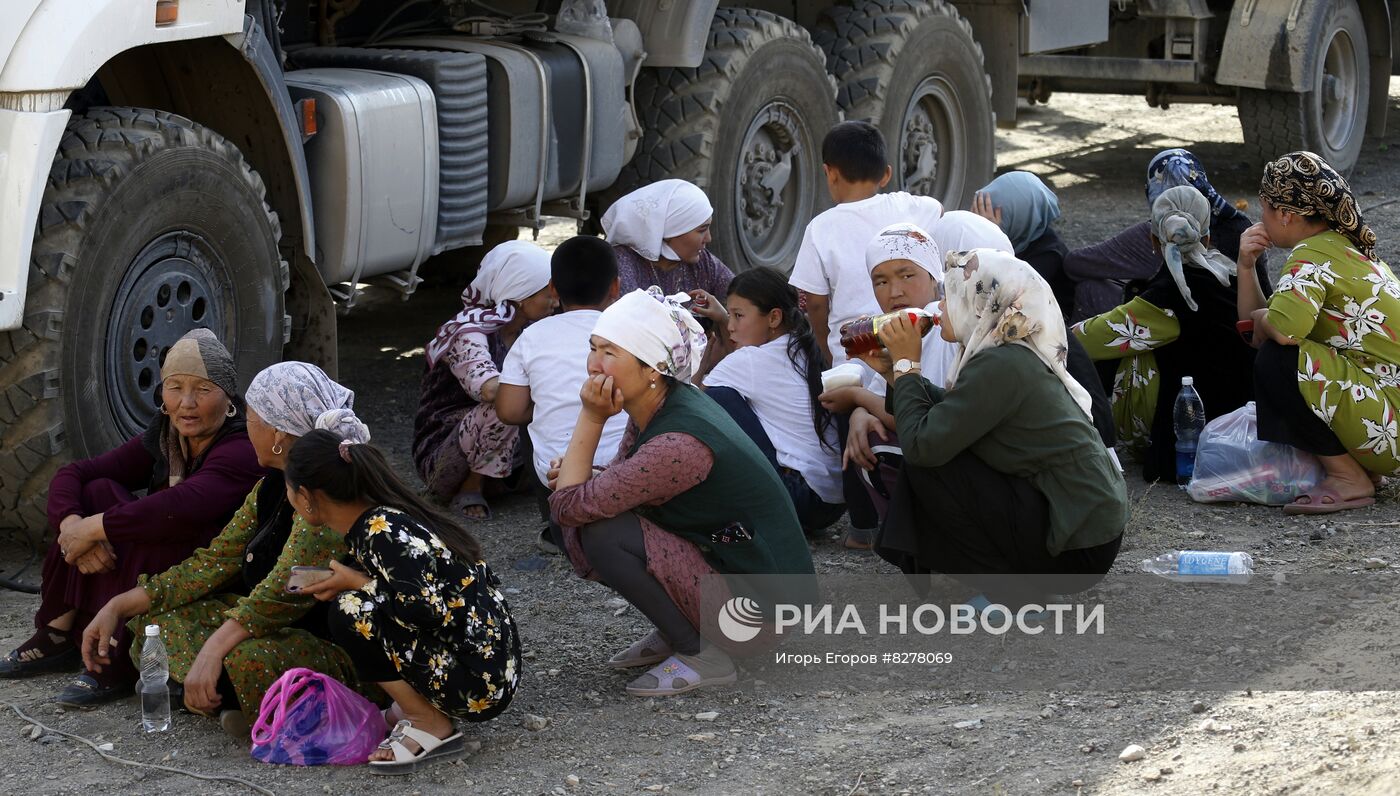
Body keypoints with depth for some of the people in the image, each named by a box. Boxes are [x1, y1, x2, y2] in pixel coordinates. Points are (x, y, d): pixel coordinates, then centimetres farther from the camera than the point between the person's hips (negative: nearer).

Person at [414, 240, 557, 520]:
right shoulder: (468, 332, -20)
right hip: (441, 453, -7)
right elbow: (490, 388, -38)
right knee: (500, 409, -34)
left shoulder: (529, 331, 5)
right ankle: (469, 492, -15)